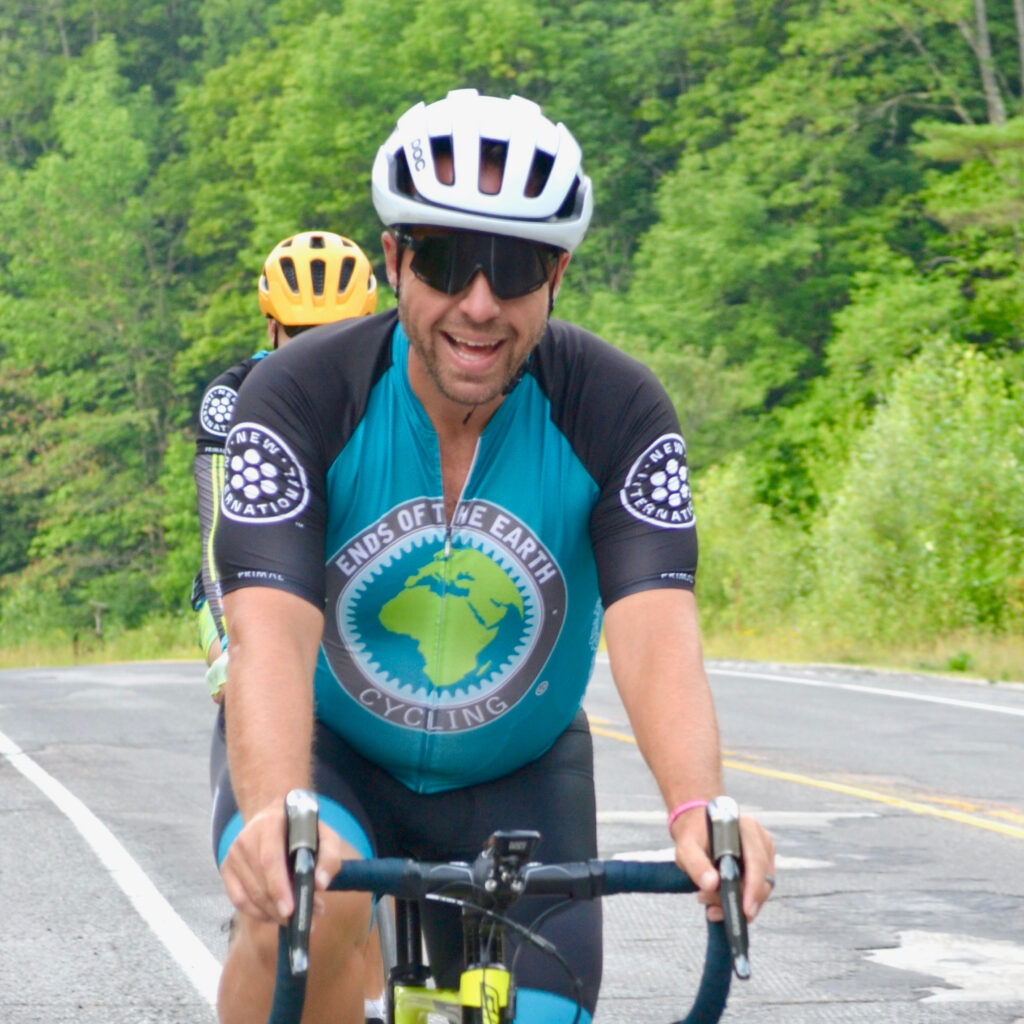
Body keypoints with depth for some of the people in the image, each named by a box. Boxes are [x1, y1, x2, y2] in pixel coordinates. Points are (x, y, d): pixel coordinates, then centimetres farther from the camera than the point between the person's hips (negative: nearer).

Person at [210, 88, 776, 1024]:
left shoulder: (619, 412, -19)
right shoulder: (299, 399, -23)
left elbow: (656, 631, -31)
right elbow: (270, 631, -35)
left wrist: (698, 812, -51)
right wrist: (277, 812, -55)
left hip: (517, 778, 3)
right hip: (330, 749, -2)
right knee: (308, 909, -34)